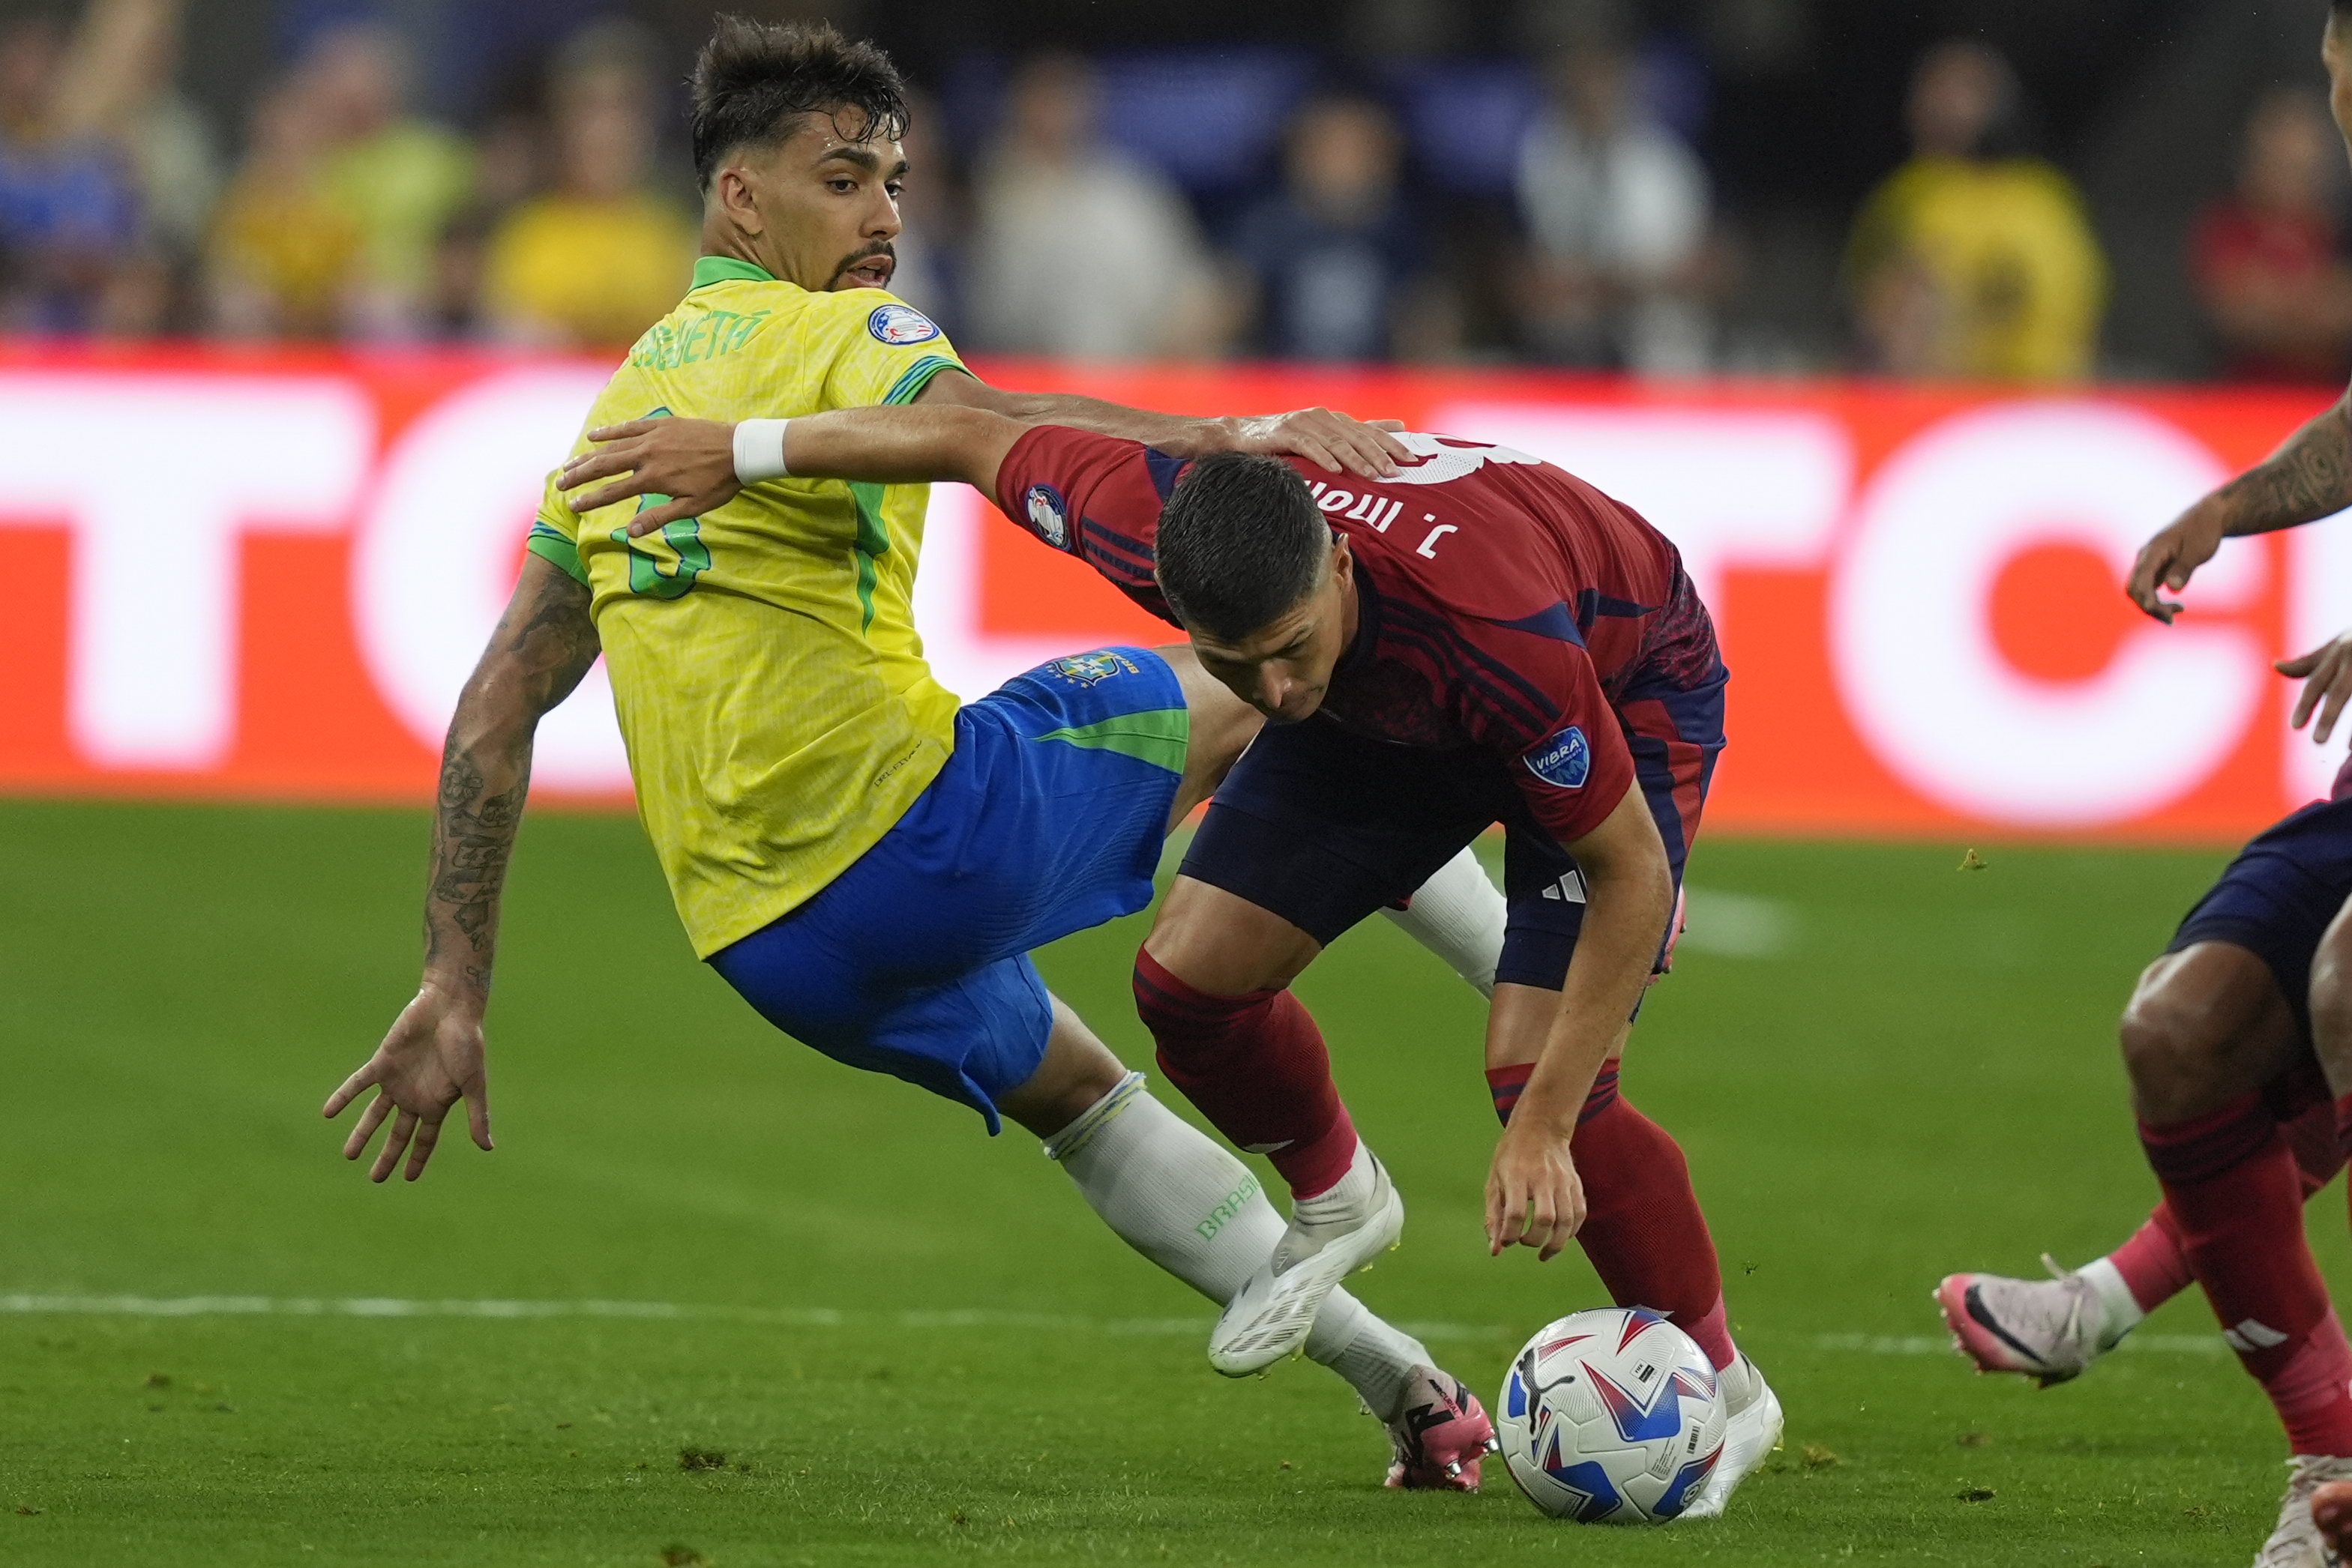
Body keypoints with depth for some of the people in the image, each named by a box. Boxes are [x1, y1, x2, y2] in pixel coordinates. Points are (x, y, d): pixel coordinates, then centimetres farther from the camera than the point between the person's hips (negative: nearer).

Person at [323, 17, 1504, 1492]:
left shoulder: (627, 401, 19)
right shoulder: (836, 334, -4)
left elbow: (495, 717, 18)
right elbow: (983, 428, -29)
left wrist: (453, 996, 19)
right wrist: (1226, 439, -42)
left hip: (769, 949, 7)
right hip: (922, 824, -7)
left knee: (1075, 1088, 29)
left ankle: (1403, 1381, 29)